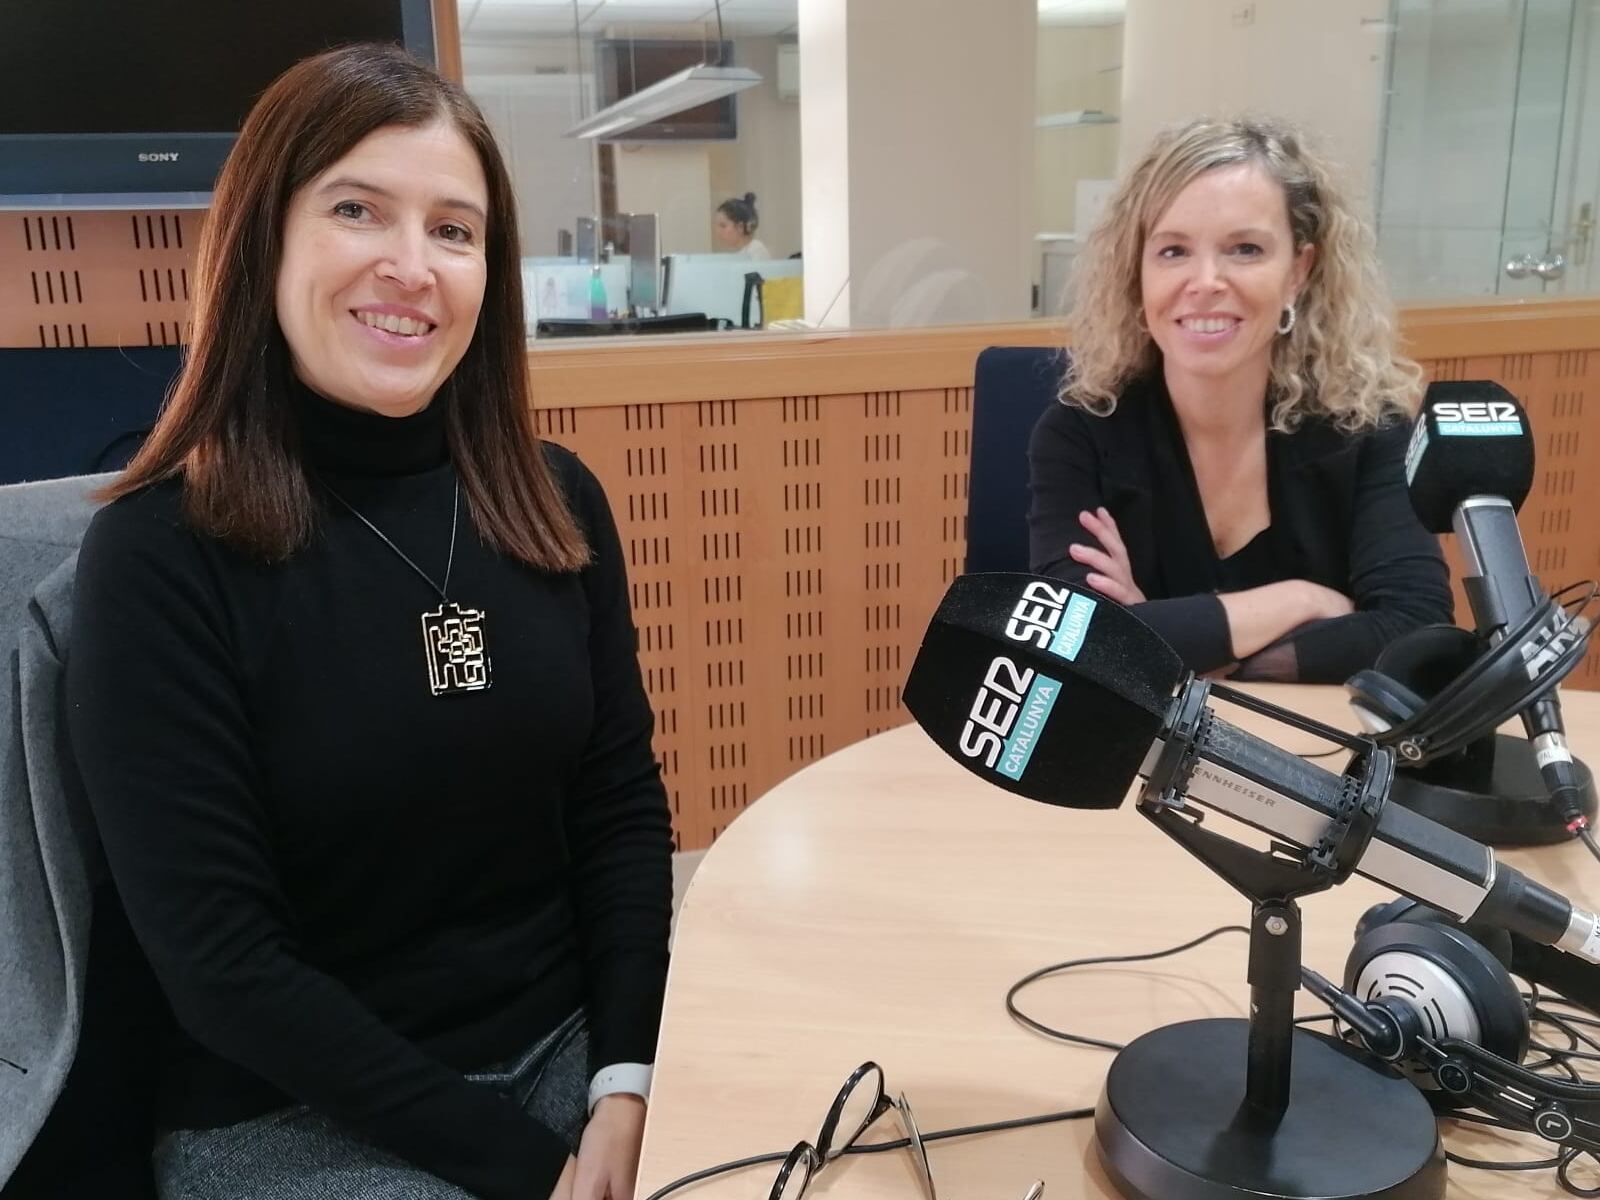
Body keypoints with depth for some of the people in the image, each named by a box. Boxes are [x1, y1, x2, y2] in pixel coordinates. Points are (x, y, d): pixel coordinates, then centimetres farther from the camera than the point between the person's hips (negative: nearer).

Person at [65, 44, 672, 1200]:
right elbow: (219, 961, -14)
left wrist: (626, 1083, -9)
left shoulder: (554, 503, 0)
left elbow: (624, 806, 3)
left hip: (565, 1047, 4)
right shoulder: (161, 555, -14)